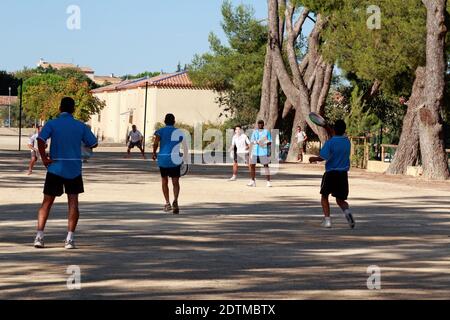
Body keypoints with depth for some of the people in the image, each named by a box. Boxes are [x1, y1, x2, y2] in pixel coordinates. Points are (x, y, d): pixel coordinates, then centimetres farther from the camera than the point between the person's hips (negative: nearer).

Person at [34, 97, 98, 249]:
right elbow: (94, 144, 6)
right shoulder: (80, 126, 2)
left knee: (47, 202, 9)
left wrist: (44, 158, -11)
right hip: (74, 169, 0)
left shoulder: (52, 124, -3)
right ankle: (70, 239, -4)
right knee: (73, 203, 4)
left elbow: (41, 139, -19)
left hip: (55, 168, 0)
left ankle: (39, 236, 2)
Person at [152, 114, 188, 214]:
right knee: (175, 182, 0)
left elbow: (156, 143, -15)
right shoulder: (179, 132, 6)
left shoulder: (161, 131, 0)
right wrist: (185, 159, 27)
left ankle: (167, 203, 13)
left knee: (164, 182, 15)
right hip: (175, 160, 0)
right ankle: (175, 201, -24)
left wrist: (154, 153, 2)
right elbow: (185, 147, 13)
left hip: (163, 158, 0)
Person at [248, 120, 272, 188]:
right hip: (255, 151, 4)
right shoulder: (255, 132, 12)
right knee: (252, 165, 0)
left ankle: (268, 182, -5)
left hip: (264, 152, -4)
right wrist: (256, 142, -14)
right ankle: (253, 181, 10)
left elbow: (270, 142, 2)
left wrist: (266, 143, -20)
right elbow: (251, 141, 7)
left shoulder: (267, 132, 3)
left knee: (266, 166, -6)